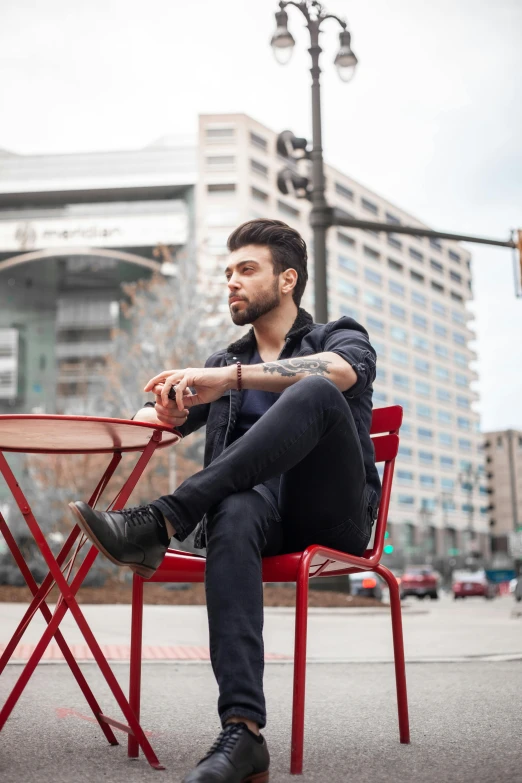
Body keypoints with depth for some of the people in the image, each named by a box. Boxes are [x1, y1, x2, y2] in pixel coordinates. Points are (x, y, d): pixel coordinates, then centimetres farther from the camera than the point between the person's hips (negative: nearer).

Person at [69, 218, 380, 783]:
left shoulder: (340, 337, 16)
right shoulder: (223, 363, 29)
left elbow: (342, 371, -12)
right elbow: (150, 423, 18)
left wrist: (230, 378, -23)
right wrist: (164, 409, -9)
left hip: (334, 511, -2)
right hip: (263, 511, 3)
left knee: (314, 393, -31)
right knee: (234, 513, -36)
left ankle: (159, 523, -40)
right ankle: (242, 731, -43)